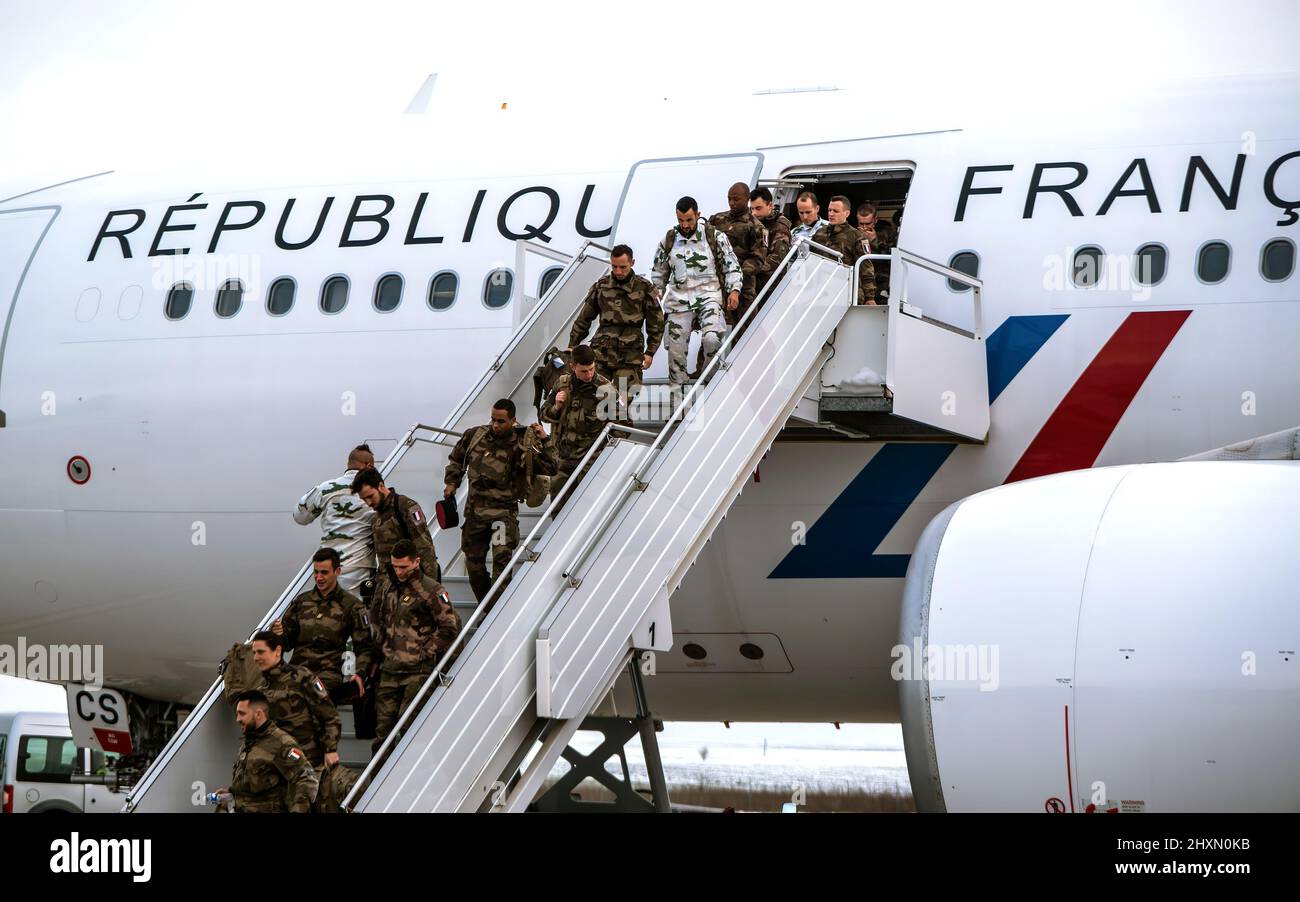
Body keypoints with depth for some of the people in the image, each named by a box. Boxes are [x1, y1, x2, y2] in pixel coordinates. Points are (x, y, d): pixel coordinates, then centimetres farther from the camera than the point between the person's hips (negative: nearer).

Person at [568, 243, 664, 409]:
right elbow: (584, 319, 17)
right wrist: (572, 346, 15)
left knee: (622, 402, -7)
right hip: (601, 353, 2)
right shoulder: (601, 286, 10)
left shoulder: (644, 288, 3)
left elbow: (656, 322, 8)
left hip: (629, 357, -2)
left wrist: (650, 352, 1)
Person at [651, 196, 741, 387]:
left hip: (708, 296, -3)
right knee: (676, 347, -2)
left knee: (712, 339, -24)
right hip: (678, 299, 3)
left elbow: (731, 265, 6)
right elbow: (659, 273, 22)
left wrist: (734, 290, -8)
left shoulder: (715, 236, 1)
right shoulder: (669, 240, 9)